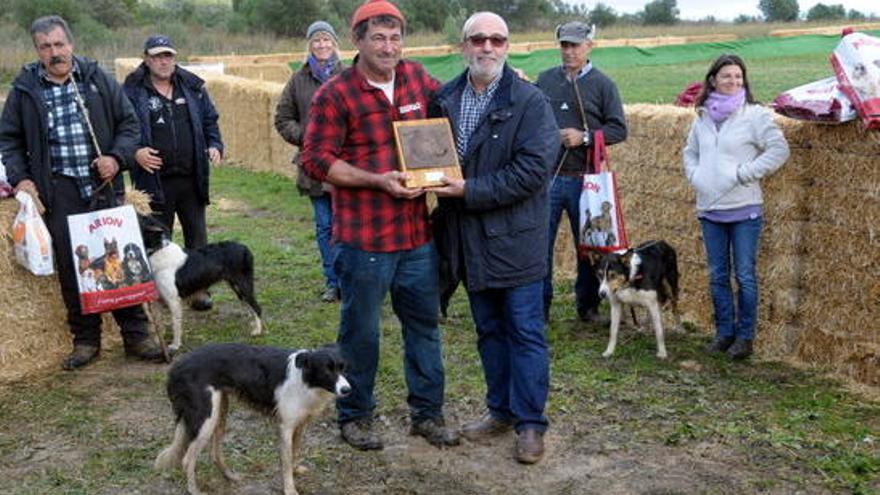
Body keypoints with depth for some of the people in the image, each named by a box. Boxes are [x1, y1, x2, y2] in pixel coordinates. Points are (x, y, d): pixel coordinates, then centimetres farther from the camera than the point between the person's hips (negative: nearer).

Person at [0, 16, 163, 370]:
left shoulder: (98, 79, 7)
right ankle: (85, 339, 14)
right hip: (59, 191, 0)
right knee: (71, 268, 1)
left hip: (104, 186, 0)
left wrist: (117, 158, -5)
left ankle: (135, 334, 10)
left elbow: (128, 122, 11)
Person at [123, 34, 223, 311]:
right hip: (154, 180, -3)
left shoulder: (192, 87, 8)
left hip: (191, 178, 3)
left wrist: (214, 146, 0)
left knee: (197, 236, 7)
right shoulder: (132, 91, -2)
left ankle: (199, 289, 16)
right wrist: (135, 152, -16)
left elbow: (209, 120, 16)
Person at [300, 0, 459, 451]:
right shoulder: (335, 94, -10)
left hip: (418, 232, 5)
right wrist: (377, 180, -20)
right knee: (361, 332, 8)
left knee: (424, 326, 15)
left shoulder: (416, 77, 7)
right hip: (364, 239, -5)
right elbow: (317, 160, -12)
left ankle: (428, 413, 30)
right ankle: (355, 416, 27)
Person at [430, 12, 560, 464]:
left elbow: (532, 170, -19)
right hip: (469, 239, 6)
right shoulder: (444, 100, 5)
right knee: (488, 330, 17)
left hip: (515, 239, -5)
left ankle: (530, 423, 14)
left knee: (525, 333, 3)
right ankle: (501, 409, 31)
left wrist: (471, 190, -20)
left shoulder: (529, 102, -11)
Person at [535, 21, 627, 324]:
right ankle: (540, 305, 12)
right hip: (546, 177, 1)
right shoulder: (545, 80, 8)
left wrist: (585, 137, -15)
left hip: (584, 179, -1)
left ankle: (588, 305, 24)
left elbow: (619, 129, -1)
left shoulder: (602, 84, 1)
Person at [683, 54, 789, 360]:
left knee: (745, 276, 1)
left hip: (744, 210, -5)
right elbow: (690, 152, 23)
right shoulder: (703, 116, 10)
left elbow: (779, 149, -11)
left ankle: (745, 336, 11)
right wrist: (695, 176, 5)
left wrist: (745, 173, -13)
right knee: (717, 277, 12)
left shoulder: (755, 114, -7)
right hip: (709, 210, 5)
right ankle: (724, 332, 23)